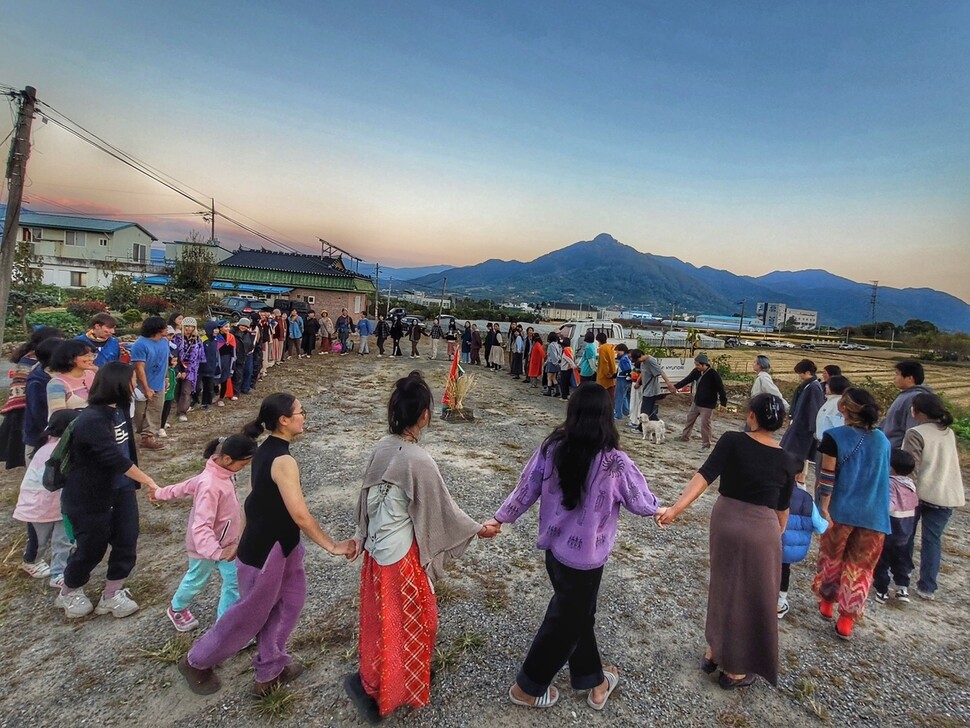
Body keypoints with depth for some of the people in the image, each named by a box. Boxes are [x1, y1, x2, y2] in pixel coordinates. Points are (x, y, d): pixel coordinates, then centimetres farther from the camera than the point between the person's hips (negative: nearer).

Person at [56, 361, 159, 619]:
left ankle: (112, 595, 28)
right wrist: (148, 481, -28)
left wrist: (139, 481, 23)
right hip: (90, 497, -7)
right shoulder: (91, 420, -27)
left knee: (127, 542, 9)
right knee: (92, 549, 11)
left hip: (121, 489, 7)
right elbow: (115, 459, -31)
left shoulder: (119, 409, 0)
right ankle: (68, 593, 40)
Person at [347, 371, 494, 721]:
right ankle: (390, 689, 37)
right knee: (403, 621, 16)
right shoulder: (418, 461, -28)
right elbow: (442, 509, -16)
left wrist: (361, 535, 20)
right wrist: (478, 528, -1)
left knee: (381, 615, 26)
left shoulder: (383, 447, -6)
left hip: (376, 546, 7)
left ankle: (373, 677, 48)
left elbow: (368, 497, 6)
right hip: (402, 553, -7)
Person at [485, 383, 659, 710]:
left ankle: (593, 678, 47)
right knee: (565, 622, 18)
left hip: (554, 547, 5)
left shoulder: (551, 447, -13)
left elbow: (526, 489, -4)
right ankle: (528, 687, 36)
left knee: (578, 613, 26)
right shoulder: (614, 463, -24)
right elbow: (643, 503, -8)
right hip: (584, 556, -5)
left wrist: (500, 518, 12)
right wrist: (658, 509, 16)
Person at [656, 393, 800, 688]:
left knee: (724, 587, 22)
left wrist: (675, 509, -25)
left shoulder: (732, 442, -10)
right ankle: (734, 671, 29)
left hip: (725, 521, 1)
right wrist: (778, 535, 25)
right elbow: (782, 507, 7)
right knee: (750, 598, 15)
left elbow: (705, 476, -22)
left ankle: (713, 652, 36)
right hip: (761, 529, -1)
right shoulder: (786, 461, -3)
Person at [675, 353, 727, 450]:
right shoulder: (697, 371, -3)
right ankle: (685, 436, 37)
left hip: (707, 405, -7)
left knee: (705, 424, -4)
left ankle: (706, 444, 9)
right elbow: (687, 379, 2)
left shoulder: (713, 374, -21)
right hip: (696, 402, 7)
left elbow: (720, 389, -18)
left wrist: (723, 403, -18)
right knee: (690, 419, 19)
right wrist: (676, 386, -7)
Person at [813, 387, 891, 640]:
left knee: (832, 557, 18)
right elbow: (882, 476, 11)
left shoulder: (835, 437, -13)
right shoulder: (883, 440, 1)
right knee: (860, 567, 11)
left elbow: (828, 477, -15)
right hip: (874, 514, 3)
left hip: (841, 510, -3)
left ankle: (827, 603, 33)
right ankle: (846, 621, 15)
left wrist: (824, 508, -8)